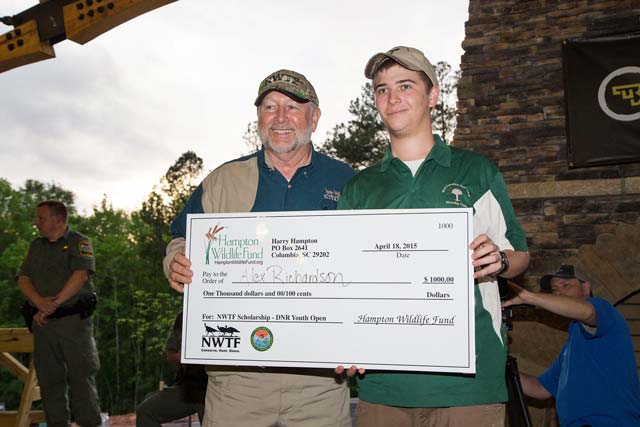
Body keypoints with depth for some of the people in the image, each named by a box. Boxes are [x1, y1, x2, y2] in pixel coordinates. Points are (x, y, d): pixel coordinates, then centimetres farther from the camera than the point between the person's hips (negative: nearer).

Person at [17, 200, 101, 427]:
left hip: (74, 320, -5)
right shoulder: (35, 246, 19)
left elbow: (80, 276, -12)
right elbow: (23, 279, 8)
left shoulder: (79, 242, 2)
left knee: (81, 376, -5)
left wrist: (54, 303, -16)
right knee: (49, 378, 9)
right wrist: (39, 302, -11)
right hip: (42, 322, 5)